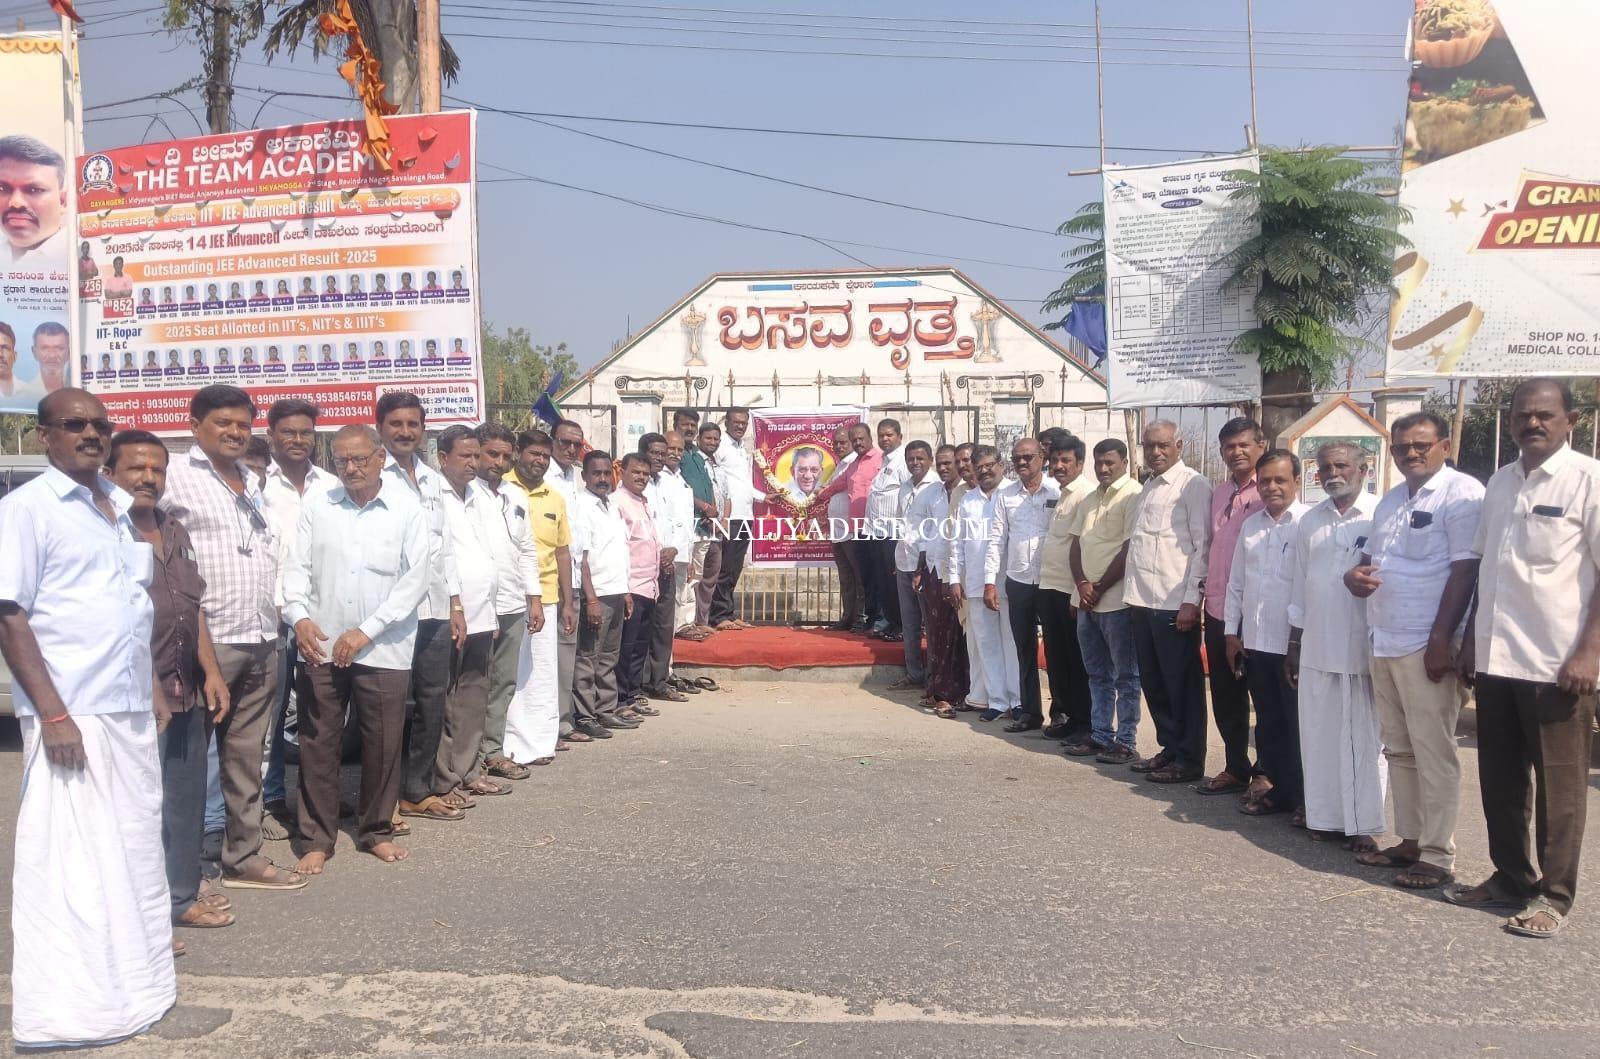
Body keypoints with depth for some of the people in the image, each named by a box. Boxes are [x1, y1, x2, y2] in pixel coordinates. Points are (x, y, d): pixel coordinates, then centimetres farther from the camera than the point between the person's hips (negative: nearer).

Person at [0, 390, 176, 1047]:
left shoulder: (120, 509, 14)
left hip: (130, 711, 7)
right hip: (71, 713, -7)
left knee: (132, 847, 13)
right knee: (68, 859, -1)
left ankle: (130, 980, 26)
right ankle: (64, 1012, 9)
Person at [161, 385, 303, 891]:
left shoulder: (254, 484, 17)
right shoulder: (174, 476, -4)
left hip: (262, 642, 7)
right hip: (206, 641, -6)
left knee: (245, 756, 13)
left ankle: (244, 857, 23)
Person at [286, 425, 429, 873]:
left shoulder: (407, 509, -3)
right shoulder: (317, 506, 5)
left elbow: (416, 577, -7)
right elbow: (298, 566, 5)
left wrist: (367, 630, -11)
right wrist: (299, 615, -14)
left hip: (383, 649, -1)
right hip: (321, 647, 2)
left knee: (383, 743, 7)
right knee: (318, 744, 6)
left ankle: (376, 830, 25)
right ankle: (317, 838, 19)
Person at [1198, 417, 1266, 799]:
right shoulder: (1220, 493, 11)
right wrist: (1208, 596, 15)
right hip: (1219, 611, 7)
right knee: (1225, 696, 14)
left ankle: (1266, 773, 18)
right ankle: (1235, 768, 26)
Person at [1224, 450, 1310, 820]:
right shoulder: (1251, 526, 11)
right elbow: (1236, 582, 15)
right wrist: (1231, 632, 12)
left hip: (1294, 643, -6)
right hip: (1255, 642, 6)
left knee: (1299, 724, 4)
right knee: (1268, 722, 14)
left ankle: (1304, 797, 15)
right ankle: (1279, 788, 25)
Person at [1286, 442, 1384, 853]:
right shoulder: (1310, 521, 11)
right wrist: (1294, 643, 14)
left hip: (1365, 647, -5)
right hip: (1317, 647, 5)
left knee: (1364, 739, 4)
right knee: (1319, 736, 8)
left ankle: (1363, 823, 13)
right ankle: (1325, 817, 19)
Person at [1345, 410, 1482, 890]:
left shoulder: (1462, 494, -7)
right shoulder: (1390, 500, 17)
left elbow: (1464, 571, -13)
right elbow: (1370, 557, 27)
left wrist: (1441, 640, -18)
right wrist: (1355, 575, 2)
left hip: (1426, 646, -8)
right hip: (1384, 643, 8)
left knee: (1433, 753, -2)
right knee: (1399, 750, 13)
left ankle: (1438, 855, 5)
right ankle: (1410, 840, 23)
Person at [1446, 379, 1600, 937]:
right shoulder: (1500, 482, 11)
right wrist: (1473, 637, 14)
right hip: (1495, 659, 6)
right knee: (1499, 780, 14)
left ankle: (1553, 896, 19)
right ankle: (1510, 878, 29)